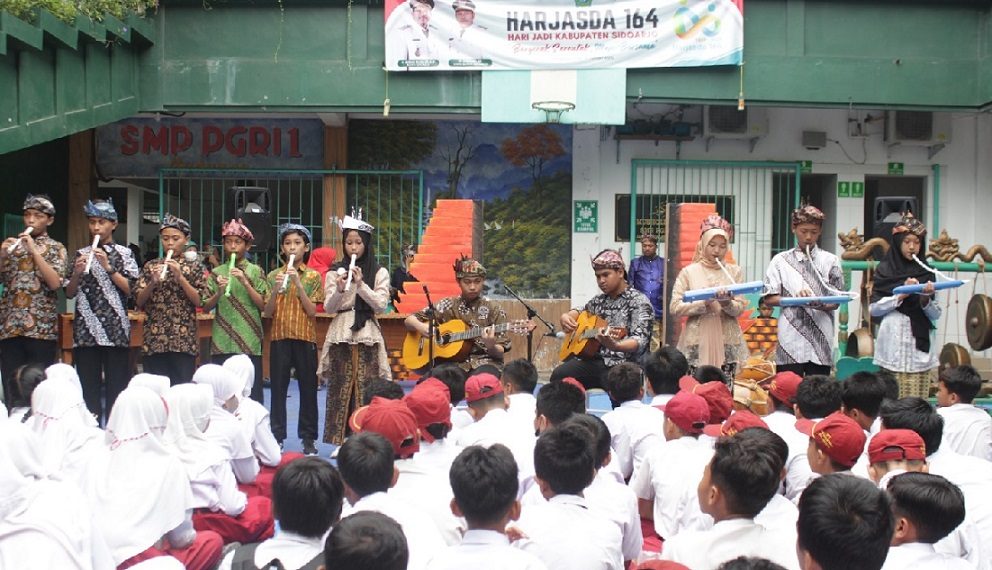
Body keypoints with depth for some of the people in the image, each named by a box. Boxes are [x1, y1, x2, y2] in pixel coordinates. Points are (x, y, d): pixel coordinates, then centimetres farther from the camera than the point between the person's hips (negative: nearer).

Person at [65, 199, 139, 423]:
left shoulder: (122, 253, 6)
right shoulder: (82, 254, 13)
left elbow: (130, 289, -3)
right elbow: (69, 293, 11)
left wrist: (108, 267, -11)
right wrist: (77, 272, -7)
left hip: (115, 330, -2)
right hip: (86, 329, 2)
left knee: (116, 385, -2)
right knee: (88, 385, 2)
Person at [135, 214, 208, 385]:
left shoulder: (194, 267, 5)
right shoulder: (150, 266, 10)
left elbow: (199, 301, -4)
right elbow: (139, 302, 6)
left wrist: (180, 277, -13)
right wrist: (153, 282, -11)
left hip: (184, 340, -2)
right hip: (154, 339, 2)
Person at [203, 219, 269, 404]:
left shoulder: (255, 271, 3)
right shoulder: (216, 273, 9)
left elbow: (263, 305, -3)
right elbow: (206, 307, 7)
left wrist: (245, 282, -12)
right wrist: (219, 292, -12)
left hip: (249, 341, -2)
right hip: (221, 341, 2)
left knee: (252, 392, 0)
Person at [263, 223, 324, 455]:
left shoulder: (313, 276, 3)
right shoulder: (274, 275, 6)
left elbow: (312, 311, -7)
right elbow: (267, 313, 2)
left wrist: (298, 283, -15)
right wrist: (276, 290, -15)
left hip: (305, 338, -1)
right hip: (279, 337, 1)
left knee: (308, 388, 2)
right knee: (278, 388, 2)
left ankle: (308, 438, 10)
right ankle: (277, 436, 9)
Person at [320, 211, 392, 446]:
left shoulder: (379, 273, 5)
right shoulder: (335, 272, 8)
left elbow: (381, 305, -4)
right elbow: (328, 308, 3)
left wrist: (361, 284, -14)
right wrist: (339, 290, -16)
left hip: (366, 335, -1)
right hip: (341, 334, 1)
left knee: (366, 387, -5)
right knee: (340, 385, -1)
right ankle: (340, 440, 6)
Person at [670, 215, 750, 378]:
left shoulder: (734, 271, 9)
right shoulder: (688, 272, 3)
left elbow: (740, 308, 3)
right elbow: (675, 307, -4)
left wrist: (727, 304, -19)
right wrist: (704, 304, -16)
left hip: (727, 343, 1)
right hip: (697, 342, -1)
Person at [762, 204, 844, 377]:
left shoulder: (830, 261, 7)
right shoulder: (781, 261, 6)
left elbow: (835, 302, 5)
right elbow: (768, 299, 3)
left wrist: (821, 305, -16)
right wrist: (794, 299, -12)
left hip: (820, 343, 1)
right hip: (790, 342, 0)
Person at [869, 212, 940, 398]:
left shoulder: (926, 273, 12)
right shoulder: (885, 271, 5)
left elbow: (936, 314, 9)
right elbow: (873, 309, -2)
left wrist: (926, 299, -10)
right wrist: (901, 295, -10)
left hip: (920, 345, 2)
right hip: (893, 346, -2)